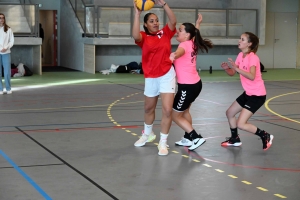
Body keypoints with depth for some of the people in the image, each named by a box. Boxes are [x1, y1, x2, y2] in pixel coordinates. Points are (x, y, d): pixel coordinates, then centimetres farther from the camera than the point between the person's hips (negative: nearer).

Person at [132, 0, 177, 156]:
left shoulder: (165, 33, 0)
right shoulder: (143, 37, -3)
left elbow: (173, 21, -16)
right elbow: (135, 36, -26)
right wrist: (137, 13, -27)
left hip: (167, 75, -1)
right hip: (150, 78, 1)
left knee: (167, 110, -10)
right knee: (148, 108, 21)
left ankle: (163, 143, 4)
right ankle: (147, 134, 47)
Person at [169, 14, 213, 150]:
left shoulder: (185, 44, -18)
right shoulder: (192, 43, 6)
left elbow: (181, 51, -46)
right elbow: (195, 33, 32)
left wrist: (174, 55, -67)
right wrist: (198, 24, 47)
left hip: (188, 87, -10)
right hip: (195, 84, 10)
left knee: (175, 115, 4)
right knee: (184, 111, 28)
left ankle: (196, 138, 1)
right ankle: (187, 139, 36)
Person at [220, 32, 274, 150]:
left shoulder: (252, 57, -22)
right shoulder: (241, 55, 4)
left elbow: (252, 77, -36)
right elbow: (232, 73, 6)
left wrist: (236, 68, -42)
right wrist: (226, 68, -16)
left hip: (257, 95, -9)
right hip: (248, 93, 9)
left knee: (240, 124, -14)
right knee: (229, 113, 18)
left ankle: (265, 136, 4)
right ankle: (235, 139, 36)